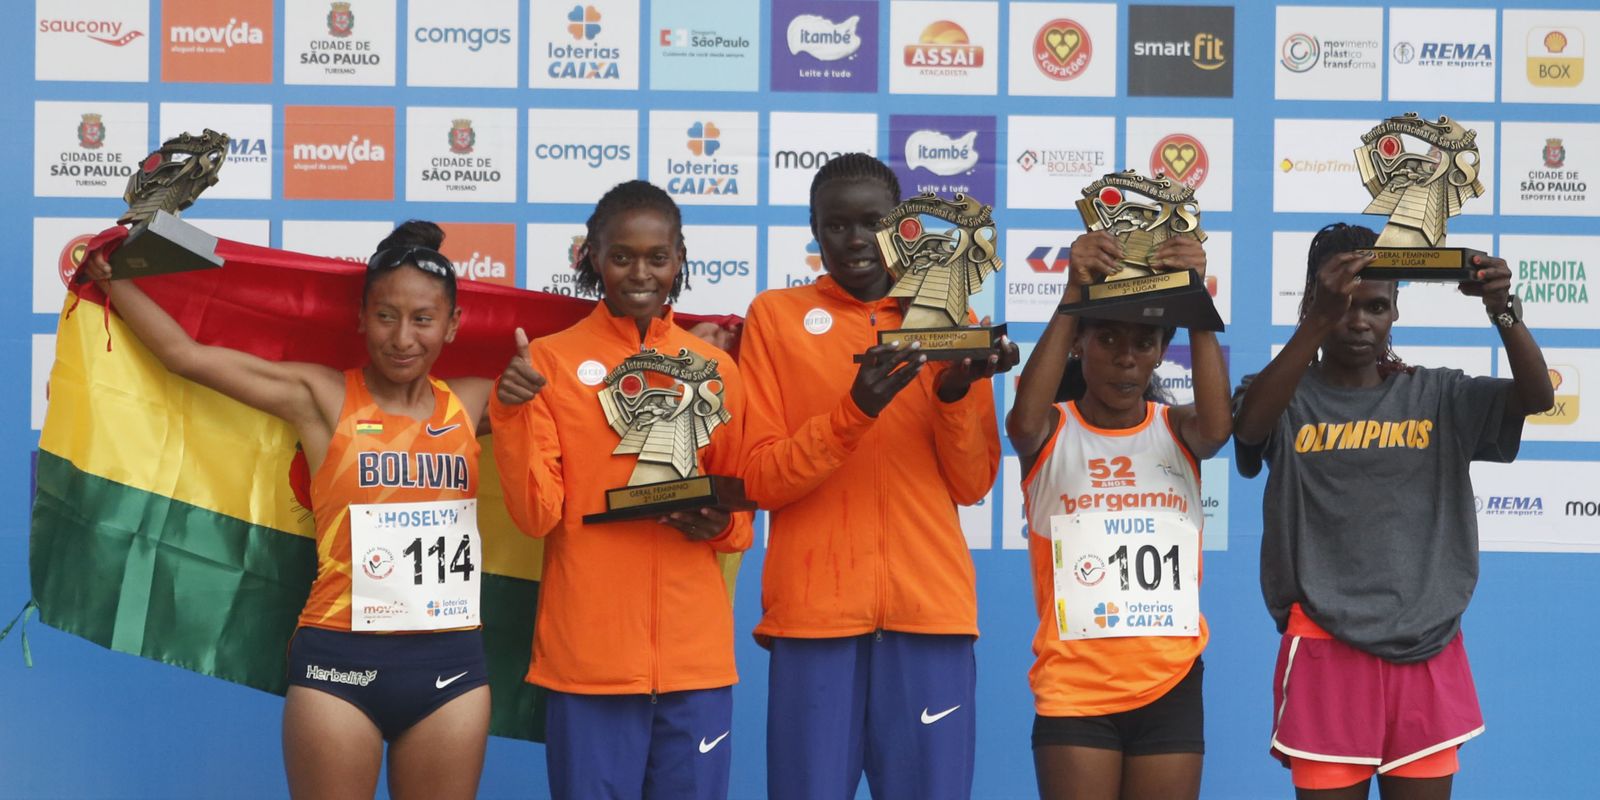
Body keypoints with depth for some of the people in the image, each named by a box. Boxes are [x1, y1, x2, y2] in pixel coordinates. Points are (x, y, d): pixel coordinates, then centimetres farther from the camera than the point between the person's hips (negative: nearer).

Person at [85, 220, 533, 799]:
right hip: (340, 661, -3)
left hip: (451, 664, 3)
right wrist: (111, 278, 8)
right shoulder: (322, 398, 0)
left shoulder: (469, 404, 9)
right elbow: (185, 354, 2)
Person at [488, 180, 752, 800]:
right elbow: (537, 514, -6)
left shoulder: (714, 370, 8)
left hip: (695, 652, 3)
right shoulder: (551, 361, 0)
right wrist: (514, 408, -18)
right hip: (589, 652, -2)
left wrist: (720, 525, -6)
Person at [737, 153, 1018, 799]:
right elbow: (759, 479, -1)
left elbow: (973, 486, 8)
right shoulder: (775, 315, 6)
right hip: (815, 608, -1)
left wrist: (955, 396, -10)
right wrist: (854, 411, -15)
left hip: (930, 605, 2)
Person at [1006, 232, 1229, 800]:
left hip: (1170, 684, 2)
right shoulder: (1052, 432, 0)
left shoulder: (1177, 430, 5)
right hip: (1074, 686, -2)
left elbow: (1218, 425, -18)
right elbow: (1023, 421, -24)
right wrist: (1073, 294, -30)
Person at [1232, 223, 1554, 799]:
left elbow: (1538, 396, -7)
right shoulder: (1289, 400, -1)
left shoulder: (1438, 397, 7)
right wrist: (1319, 322, -36)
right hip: (1328, 653, -2)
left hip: (1429, 653, 3)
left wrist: (1504, 311, -25)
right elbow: (1248, 425, -24)